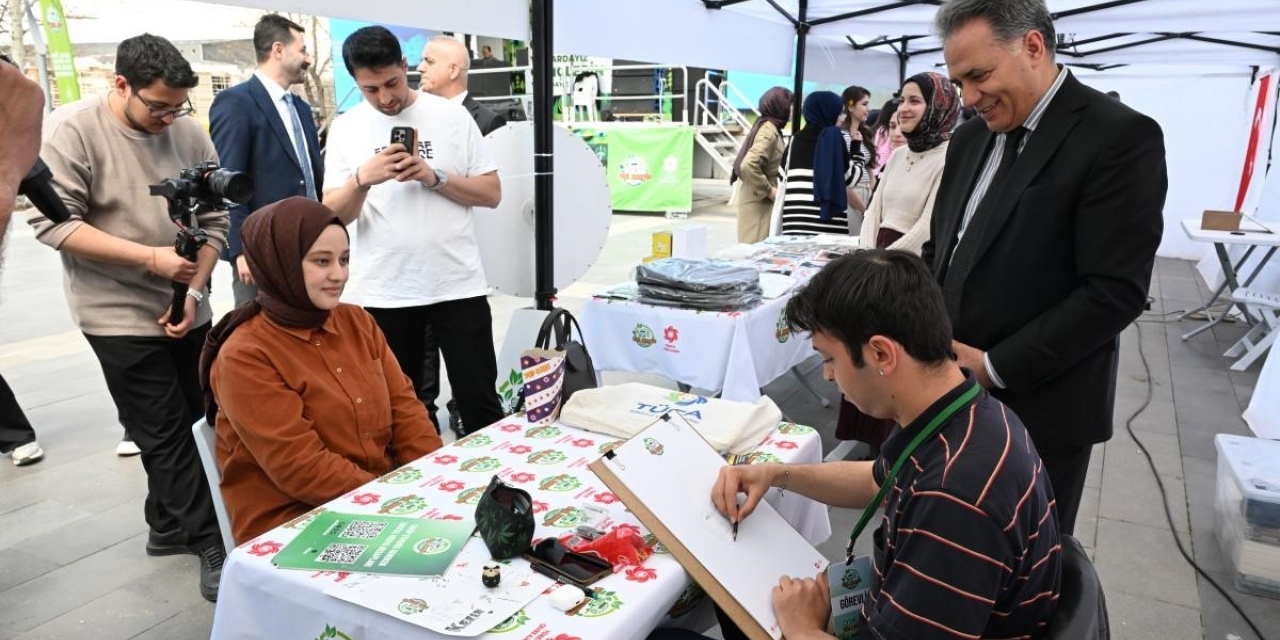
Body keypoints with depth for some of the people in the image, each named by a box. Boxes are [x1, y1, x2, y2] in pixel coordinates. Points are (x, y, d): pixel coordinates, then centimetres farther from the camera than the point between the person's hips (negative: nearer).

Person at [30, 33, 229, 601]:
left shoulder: (190, 132, 1)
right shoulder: (71, 130, -10)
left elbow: (214, 220, 4)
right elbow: (53, 222, -14)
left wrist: (194, 289, -7)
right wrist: (152, 258, -20)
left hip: (186, 310, 5)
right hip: (121, 316, -4)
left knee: (187, 425, 12)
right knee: (166, 434, 1)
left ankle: (167, 526, 31)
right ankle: (210, 540, 12)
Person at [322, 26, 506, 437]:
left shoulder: (452, 116, 1)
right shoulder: (345, 129, 4)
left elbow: (492, 194, -1)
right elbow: (331, 217, 0)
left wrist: (434, 176, -15)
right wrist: (362, 179, -19)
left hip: (458, 285, -1)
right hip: (385, 293, 2)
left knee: (478, 398, 6)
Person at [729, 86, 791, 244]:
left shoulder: (769, 128, 12)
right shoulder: (769, 131, -17)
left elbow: (749, 162, 20)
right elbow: (748, 165, -30)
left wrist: (770, 188, 13)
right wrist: (768, 191, -20)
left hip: (761, 199, 10)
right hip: (760, 200, -10)